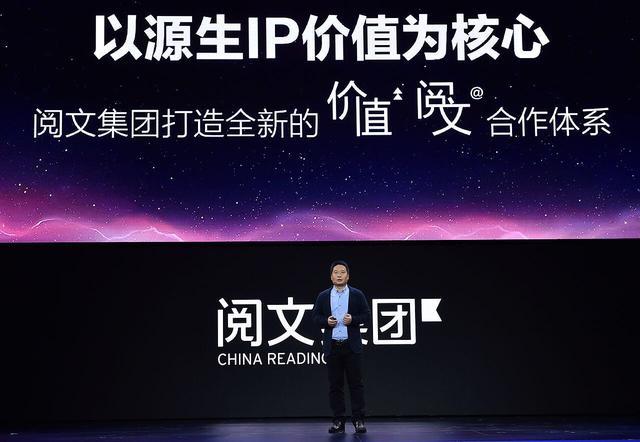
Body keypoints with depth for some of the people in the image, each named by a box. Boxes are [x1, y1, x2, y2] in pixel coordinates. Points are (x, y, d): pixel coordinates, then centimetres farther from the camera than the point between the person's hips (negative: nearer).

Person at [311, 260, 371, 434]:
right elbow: (315, 317, 10)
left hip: (352, 346, -1)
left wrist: (353, 319, -14)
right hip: (332, 346, 2)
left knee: (356, 383, -1)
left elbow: (367, 316, 3)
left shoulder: (357, 295, 4)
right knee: (335, 385, 4)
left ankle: (358, 420, 4)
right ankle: (338, 421, 9)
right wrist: (326, 321, -10)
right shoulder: (323, 296, 8)